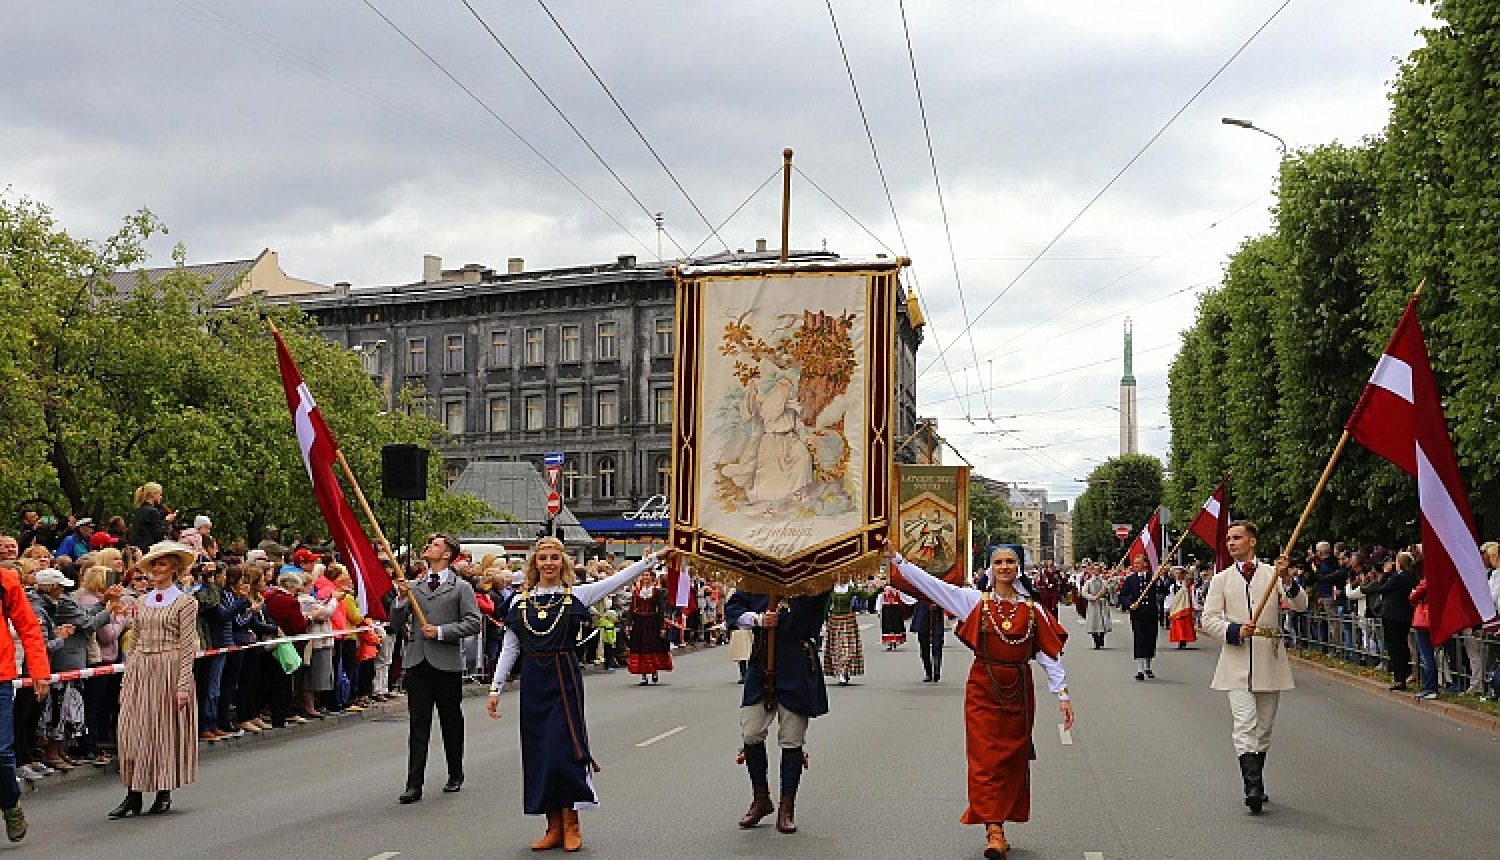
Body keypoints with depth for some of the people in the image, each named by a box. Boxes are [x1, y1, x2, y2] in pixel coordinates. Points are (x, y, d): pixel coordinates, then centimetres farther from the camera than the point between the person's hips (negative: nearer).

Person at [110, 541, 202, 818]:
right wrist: (126, 680, 11)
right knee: (133, 732, 0)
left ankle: (164, 793, 13)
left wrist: (183, 684, -12)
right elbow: (135, 642, 15)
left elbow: (187, 646, -7)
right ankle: (133, 796, 4)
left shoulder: (185, 602, -3)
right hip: (139, 671, 5)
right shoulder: (142, 602, 13)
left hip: (168, 670, -5)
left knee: (166, 731, 2)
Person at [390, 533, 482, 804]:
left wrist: (441, 631, -13)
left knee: (451, 723, 9)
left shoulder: (461, 587, 2)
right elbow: (395, 624, 12)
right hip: (416, 663, 3)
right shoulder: (413, 587, 14)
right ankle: (414, 785, 0)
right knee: (418, 725, 0)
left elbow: (473, 623, -6)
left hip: (447, 663, -3)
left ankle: (455, 776, 25)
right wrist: (401, 599, -4)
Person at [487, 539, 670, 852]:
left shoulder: (576, 594, 1)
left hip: (565, 679, -3)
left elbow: (618, 580, -4)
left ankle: (571, 825, 9)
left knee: (563, 750, -6)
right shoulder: (520, 601, 7)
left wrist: (654, 558, -12)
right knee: (538, 753, 4)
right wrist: (495, 687, 5)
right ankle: (554, 827, 14)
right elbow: (509, 649, 9)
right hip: (533, 682, 3)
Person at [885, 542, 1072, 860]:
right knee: (986, 759, -7)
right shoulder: (975, 600, 0)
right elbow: (931, 584, -3)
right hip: (984, 690, -2)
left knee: (1013, 760, 7)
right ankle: (994, 832, -11)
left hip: (1019, 691, 2)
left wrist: (1062, 694, -2)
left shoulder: (1033, 609, 4)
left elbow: (1050, 653, 4)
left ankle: (998, 825, 18)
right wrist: (897, 560, -9)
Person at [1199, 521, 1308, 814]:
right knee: (1246, 726, -14)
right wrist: (1235, 631, -15)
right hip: (1237, 663, -1)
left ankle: (1256, 785, 22)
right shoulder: (1221, 579, 9)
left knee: (1264, 729, 9)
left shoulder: (1274, 575, 9)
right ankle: (1252, 788, -20)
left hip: (1269, 662, 1)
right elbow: (1209, 619, 3)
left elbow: (1301, 606, -2)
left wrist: (1288, 580, -19)